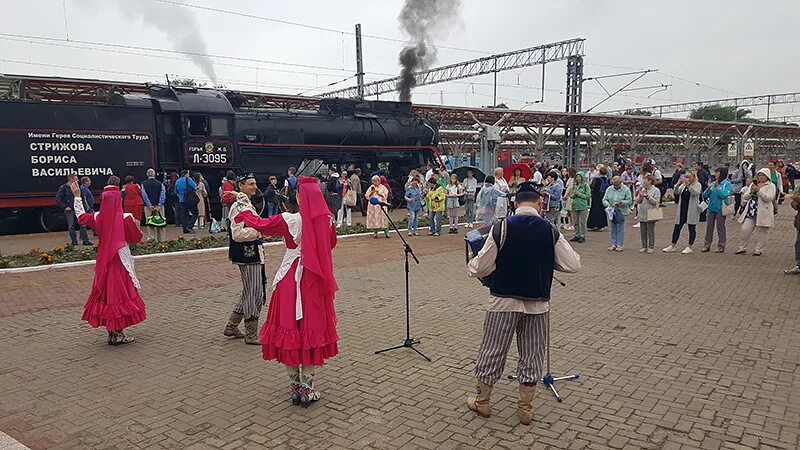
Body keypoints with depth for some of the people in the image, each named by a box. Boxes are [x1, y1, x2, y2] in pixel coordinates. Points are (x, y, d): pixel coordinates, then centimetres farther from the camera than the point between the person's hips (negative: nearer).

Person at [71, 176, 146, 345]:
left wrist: (77, 196, 27)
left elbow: (81, 216, 19)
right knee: (120, 293, 2)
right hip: (121, 260, -5)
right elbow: (137, 238, -5)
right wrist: (134, 224, 13)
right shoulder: (125, 218, -15)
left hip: (103, 261, 5)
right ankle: (117, 333, 5)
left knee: (106, 291, 12)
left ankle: (112, 333, 19)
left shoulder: (98, 217, -2)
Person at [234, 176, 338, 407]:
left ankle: (295, 388, 19)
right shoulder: (327, 220, -4)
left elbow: (262, 224, 4)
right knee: (313, 329, 10)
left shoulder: (290, 220, -13)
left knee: (291, 329, 10)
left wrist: (245, 214, 22)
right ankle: (308, 389, 15)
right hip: (316, 282, 2)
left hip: (292, 280, -2)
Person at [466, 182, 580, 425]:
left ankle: (482, 401, 28)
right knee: (532, 354, 15)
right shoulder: (550, 231, -6)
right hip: (538, 302, 2)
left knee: (492, 350, 13)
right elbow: (573, 265, -3)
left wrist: (473, 264, 10)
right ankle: (525, 408, 24)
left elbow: (481, 268, -12)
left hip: (504, 300, -1)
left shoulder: (502, 227, -12)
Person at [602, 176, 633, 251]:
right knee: (613, 229, 9)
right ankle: (613, 244, 16)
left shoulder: (626, 190, -6)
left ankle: (619, 245, 7)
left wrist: (621, 202, -24)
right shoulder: (609, 189, 4)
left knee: (620, 229, 0)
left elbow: (629, 201, -7)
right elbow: (604, 199, 4)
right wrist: (607, 204, -18)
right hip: (612, 212, 4)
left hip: (622, 212, -3)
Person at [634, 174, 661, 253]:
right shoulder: (642, 189, 11)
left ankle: (651, 247, 11)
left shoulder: (656, 190, -4)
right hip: (642, 215, 5)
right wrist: (640, 196, -10)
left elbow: (656, 202, -14)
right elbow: (637, 202, 9)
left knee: (650, 232, 2)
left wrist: (647, 196, -20)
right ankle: (644, 246, 18)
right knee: (643, 232, 9)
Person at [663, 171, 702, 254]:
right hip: (682, 210, 5)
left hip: (692, 211, -5)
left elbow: (696, 193, -22)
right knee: (677, 228, 5)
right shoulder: (683, 185, 11)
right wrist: (678, 184, -19)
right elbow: (676, 192, -3)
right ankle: (672, 246, 11)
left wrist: (688, 184, -31)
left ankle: (689, 247, 9)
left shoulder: (697, 185, -3)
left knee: (692, 229, 3)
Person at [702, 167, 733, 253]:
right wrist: (709, 187, -9)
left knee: (720, 227, 1)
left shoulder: (727, 184, -4)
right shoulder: (713, 183, 8)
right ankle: (707, 245, 13)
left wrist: (717, 188, -18)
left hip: (720, 209, -5)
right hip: (711, 208, 5)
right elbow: (705, 195, 5)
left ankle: (721, 246, 9)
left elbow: (724, 195, -16)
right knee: (709, 226, 7)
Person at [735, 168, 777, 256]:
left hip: (763, 213, -5)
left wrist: (759, 190, -18)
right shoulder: (753, 184, 16)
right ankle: (742, 248, 13)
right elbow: (745, 197, 11)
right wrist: (751, 192, -8)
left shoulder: (771, 186, 0)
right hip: (751, 211, 5)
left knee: (761, 232, 3)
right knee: (745, 230, 1)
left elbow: (768, 198, -16)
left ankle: (759, 250, 14)